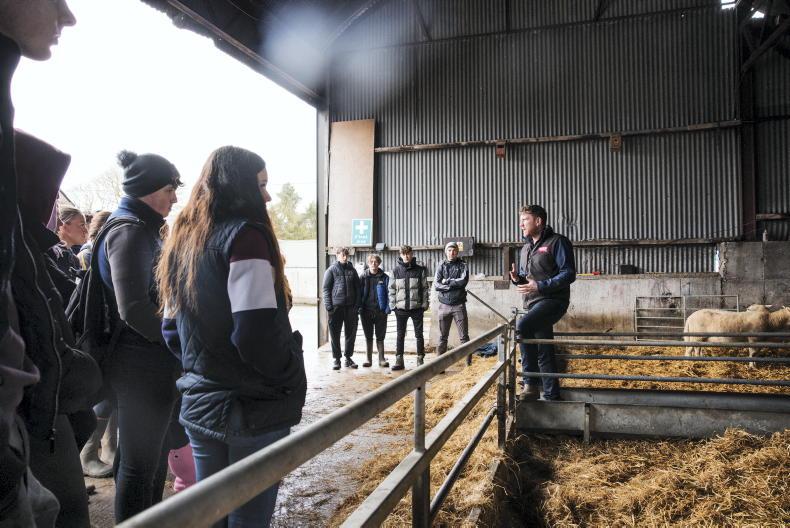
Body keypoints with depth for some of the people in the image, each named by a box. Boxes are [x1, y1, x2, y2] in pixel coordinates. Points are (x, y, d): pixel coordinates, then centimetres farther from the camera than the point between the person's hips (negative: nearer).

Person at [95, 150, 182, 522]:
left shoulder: (142, 229, 15)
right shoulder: (130, 231, -15)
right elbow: (134, 309, -23)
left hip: (148, 361, 9)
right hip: (143, 364, -9)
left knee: (153, 455, 20)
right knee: (140, 464, 3)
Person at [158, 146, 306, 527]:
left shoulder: (184, 240, 10)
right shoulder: (244, 233, -15)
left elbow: (172, 330, 15)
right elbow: (257, 333, -23)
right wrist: (293, 381, -8)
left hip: (199, 406, 8)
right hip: (254, 409, -8)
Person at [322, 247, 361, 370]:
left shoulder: (352, 270, 11)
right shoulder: (331, 270, 2)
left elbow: (357, 288, 12)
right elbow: (326, 289, -1)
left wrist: (357, 304, 1)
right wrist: (328, 306, -10)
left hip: (350, 307, 3)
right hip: (336, 306, -3)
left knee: (351, 333, 7)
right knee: (335, 334, 2)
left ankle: (348, 358, 19)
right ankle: (336, 359, 12)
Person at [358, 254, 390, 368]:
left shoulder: (384, 277, 1)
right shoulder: (363, 277, 4)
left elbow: (388, 293, 0)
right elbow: (360, 293, 5)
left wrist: (387, 308, -10)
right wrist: (360, 308, -4)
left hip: (380, 311, -1)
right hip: (366, 311, 1)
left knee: (380, 337, 5)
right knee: (368, 336, 9)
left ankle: (381, 359, 12)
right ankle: (369, 359, 17)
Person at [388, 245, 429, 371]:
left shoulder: (420, 270, 1)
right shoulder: (396, 270, 3)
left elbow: (425, 288, 2)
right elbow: (392, 289, 5)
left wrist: (425, 304, -4)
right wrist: (393, 305, -2)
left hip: (416, 308, -1)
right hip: (401, 308, 1)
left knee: (419, 335, 5)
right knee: (400, 336, 7)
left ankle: (420, 360, 15)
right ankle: (399, 360, 13)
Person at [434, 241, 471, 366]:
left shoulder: (462, 265, 5)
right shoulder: (441, 266, 8)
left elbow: (463, 281, -13)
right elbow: (436, 284, -5)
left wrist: (447, 281, -7)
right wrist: (454, 285, -11)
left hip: (459, 305, -1)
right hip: (444, 305, 1)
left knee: (464, 336, 1)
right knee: (442, 337, 7)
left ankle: (469, 362, 6)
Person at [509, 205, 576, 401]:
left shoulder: (557, 242, -7)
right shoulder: (526, 248, 17)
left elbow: (569, 274, -14)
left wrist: (540, 286, -22)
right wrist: (517, 278, 1)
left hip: (553, 300, -8)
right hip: (534, 303, 8)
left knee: (522, 326, -31)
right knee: (544, 353, 11)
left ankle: (531, 384, -22)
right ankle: (551, 396, 22)